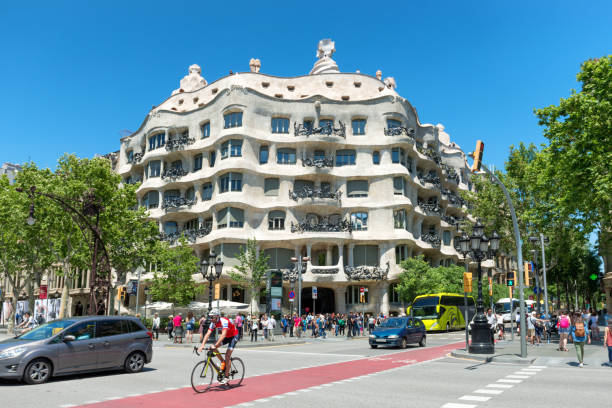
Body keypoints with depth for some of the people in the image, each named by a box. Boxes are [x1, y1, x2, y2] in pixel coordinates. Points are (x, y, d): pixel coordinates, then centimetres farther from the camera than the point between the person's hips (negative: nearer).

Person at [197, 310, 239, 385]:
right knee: (213, 348, -12)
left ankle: (226, 377, -7)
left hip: (233, 336, -7)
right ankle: (223, 362, 8)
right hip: (226, 336, 7)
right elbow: (208, 334, -17)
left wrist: (215, 345, -49)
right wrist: (202, 345, -30)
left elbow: (223, 335, -42)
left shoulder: (224, 321, -33)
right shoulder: (213, 323, -12)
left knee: (227, 355, -16)